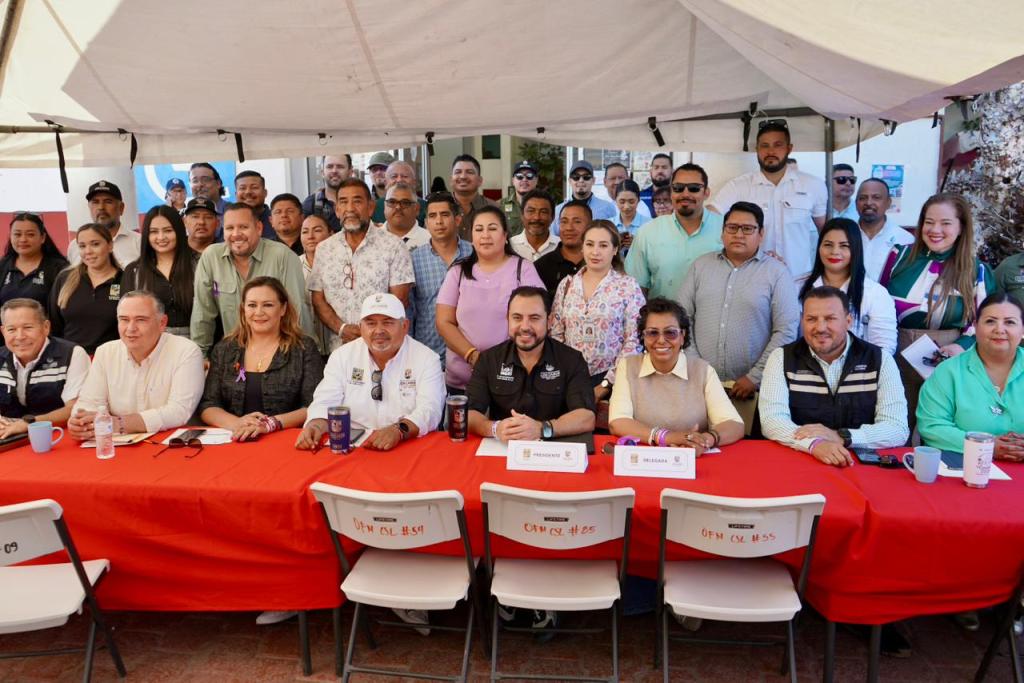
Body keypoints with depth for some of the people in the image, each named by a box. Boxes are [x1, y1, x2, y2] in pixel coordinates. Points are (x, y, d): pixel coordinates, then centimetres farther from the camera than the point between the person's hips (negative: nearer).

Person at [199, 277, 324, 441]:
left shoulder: (305, 349, 2)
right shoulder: (224, 349, 13)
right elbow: (207, 405, 8)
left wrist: (270, 424, -20)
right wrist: (236, 423, -13)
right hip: (232, 442, 3)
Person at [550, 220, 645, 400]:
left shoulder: (628, 286, -5)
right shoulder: (566, 284, 6)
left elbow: (634, 342, -8)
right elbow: (555, 335, 8)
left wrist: (606, 384, -12)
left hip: (608, 378, -3)